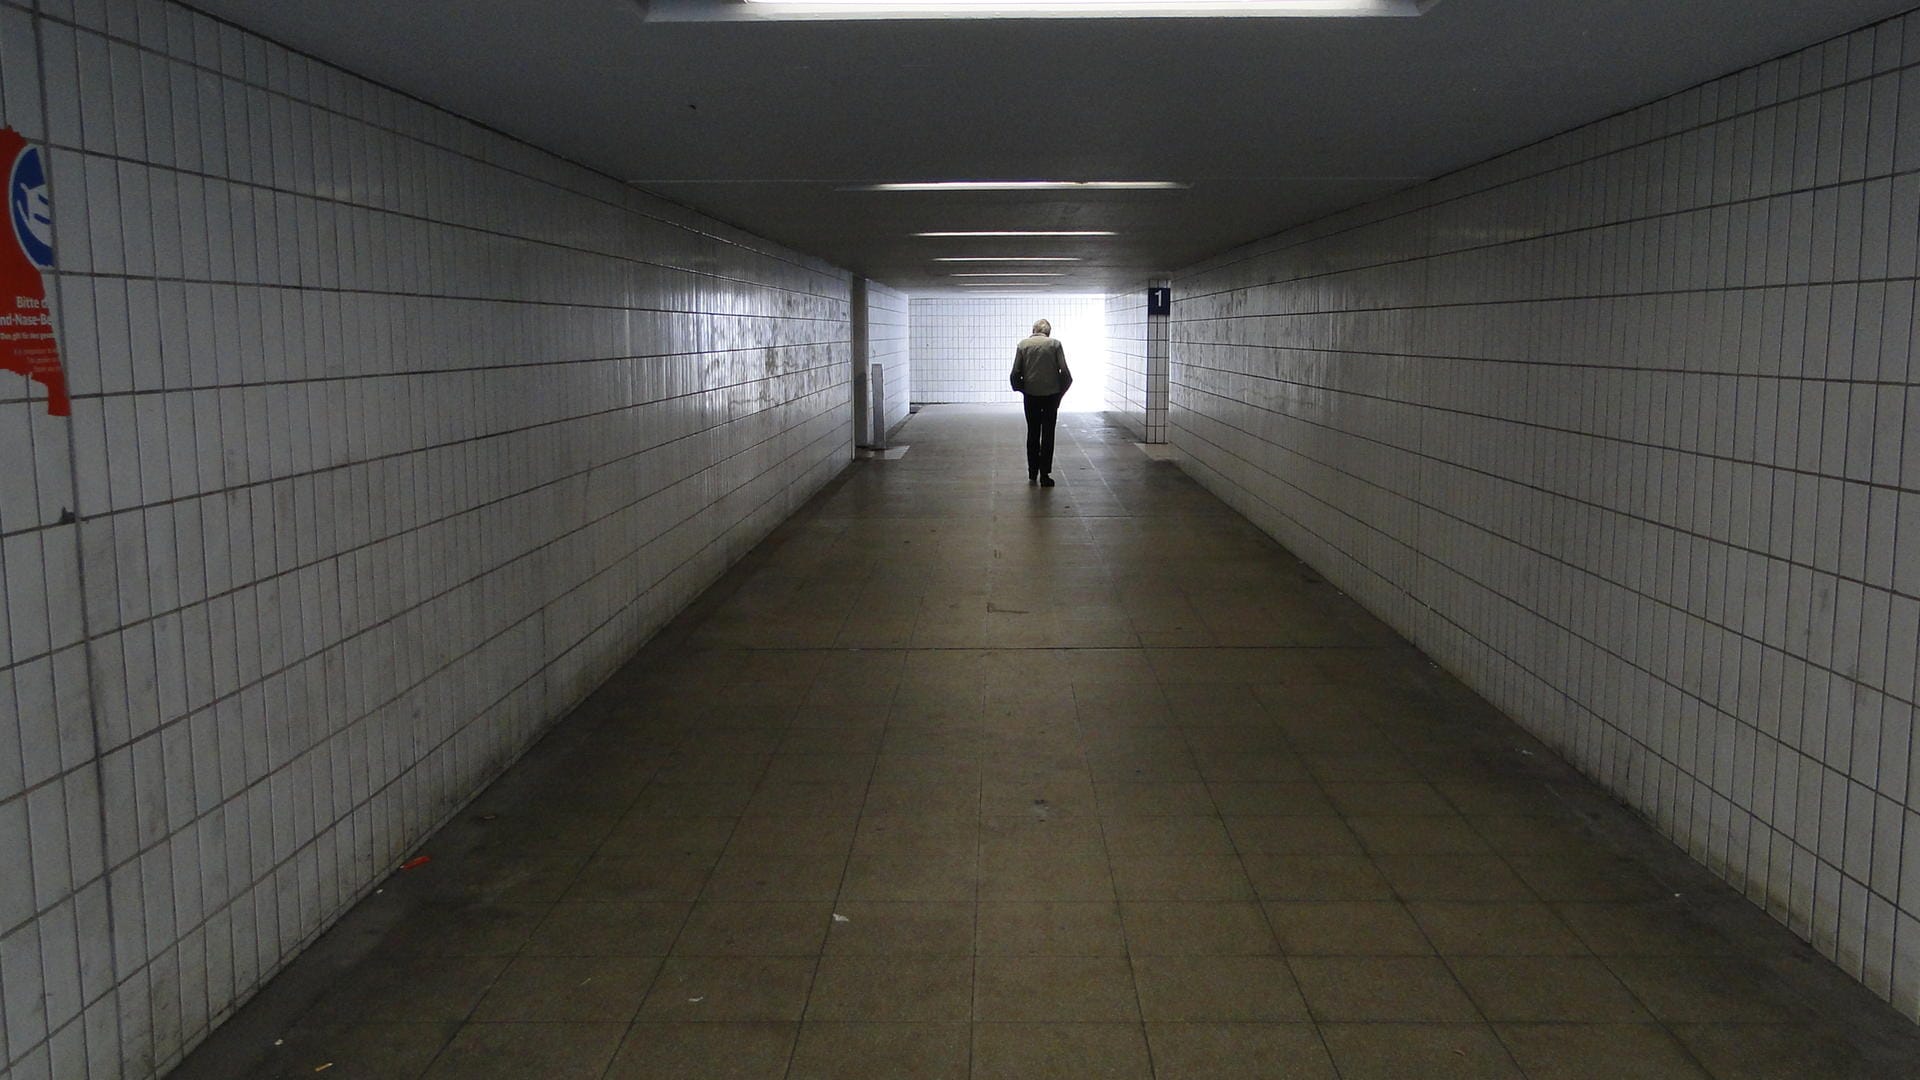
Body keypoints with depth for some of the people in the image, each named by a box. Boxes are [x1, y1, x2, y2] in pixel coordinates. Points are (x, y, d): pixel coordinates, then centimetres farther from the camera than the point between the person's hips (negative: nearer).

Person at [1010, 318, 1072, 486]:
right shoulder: (1055, 344, 0)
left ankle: (1032, 474, 13)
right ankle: (1045, 475, 3)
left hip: (1031, 395, 1)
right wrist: (1060, 392, 7)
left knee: (1032, 433, 12)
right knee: (1048, 435, 4)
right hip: (1051, 394, -1)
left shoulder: (1023, 345, 3)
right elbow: (1065, 373, -6)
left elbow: (1015, 374, -3)